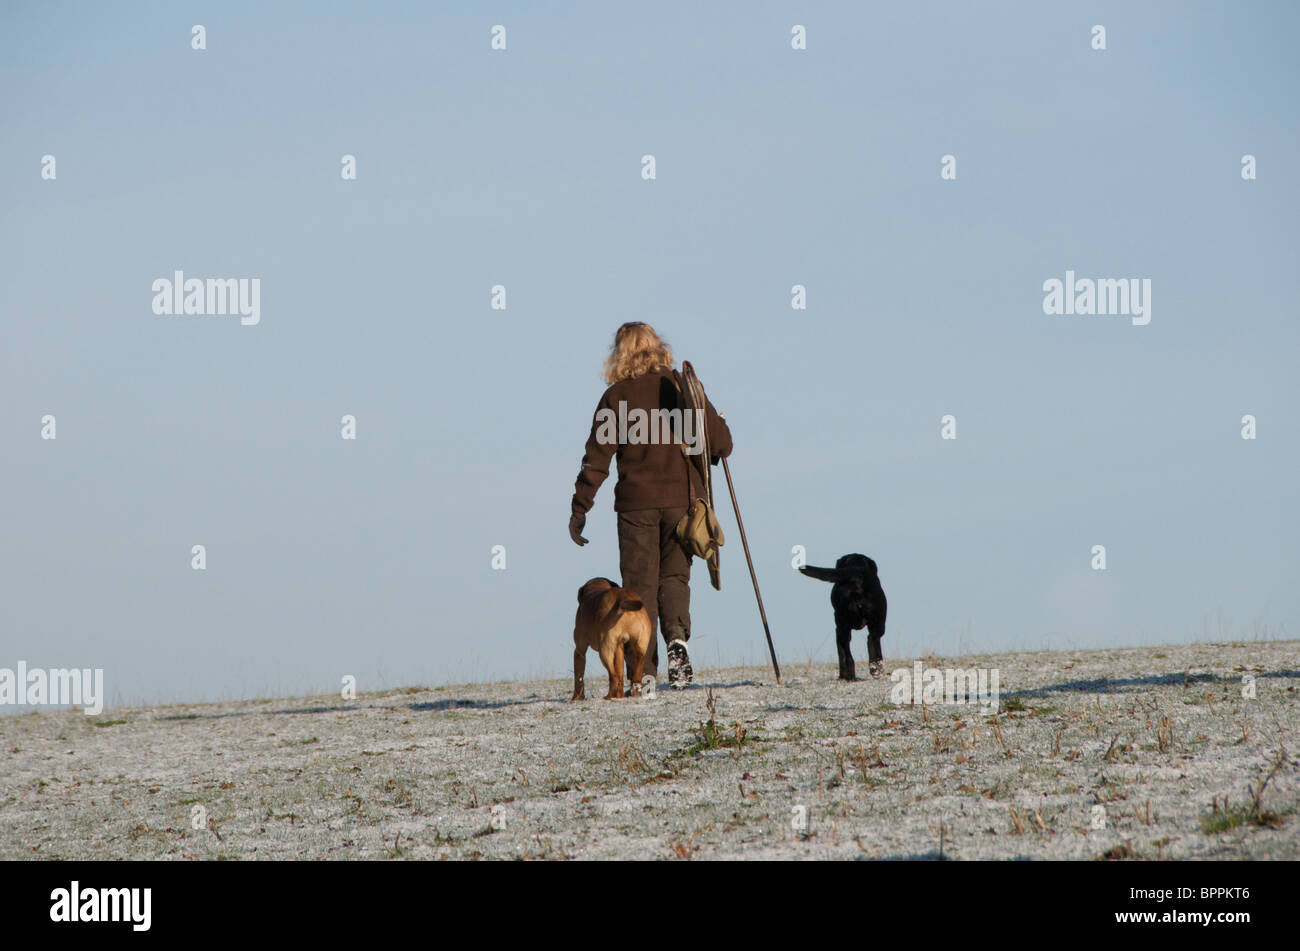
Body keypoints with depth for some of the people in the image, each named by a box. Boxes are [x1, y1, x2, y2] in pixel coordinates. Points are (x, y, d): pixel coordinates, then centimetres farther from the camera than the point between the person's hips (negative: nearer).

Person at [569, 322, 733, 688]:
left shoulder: (615, 397, -2)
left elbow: (596, 459, -4)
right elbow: (721, 442, -1)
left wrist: (580, 509, 1)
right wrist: (704, 457, 22)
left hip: (636, 503, -1)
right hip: (682, 498, 1)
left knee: (640, 585, 5)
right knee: (674, 575, 12)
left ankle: (644, 673, 0)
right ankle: (677, 635, -16)